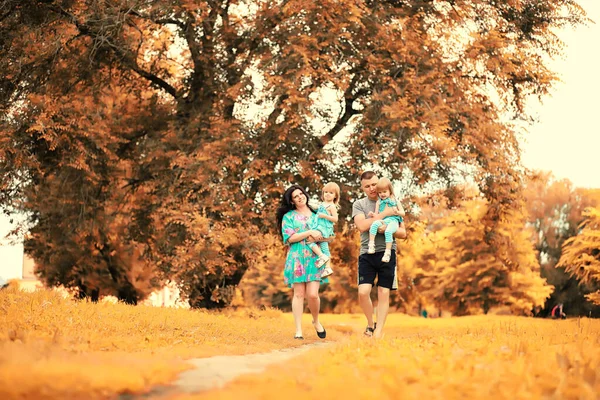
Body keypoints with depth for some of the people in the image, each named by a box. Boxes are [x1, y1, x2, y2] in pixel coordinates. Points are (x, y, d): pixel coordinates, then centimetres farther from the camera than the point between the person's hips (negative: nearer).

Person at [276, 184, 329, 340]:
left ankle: (316, 321, 18)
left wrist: (319, 238, -8)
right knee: (299, 294, -2)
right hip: (297, 258, -1)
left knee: (313, 294, -9)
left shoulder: (317, 214, 14)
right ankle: (298, 330, 3)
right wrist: (310, 233, -12)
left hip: (315, 259, 1)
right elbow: (289, 238, -7)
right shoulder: (288, 216, 6)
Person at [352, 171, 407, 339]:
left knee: (383, 293, 0)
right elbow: (362, 226, -12)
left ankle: (379, 331, 8)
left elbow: (403, 233, 6)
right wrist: (384, 214, -14)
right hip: (367, 254, 0)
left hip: (387, 252, 1)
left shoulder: (392, 204, 9)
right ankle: (370, 324, 14)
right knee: (363, 292, -11)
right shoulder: (359, 204, 7)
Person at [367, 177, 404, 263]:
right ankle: (371, 245, -35)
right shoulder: (379, 202, 20)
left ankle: (387, 252, -35)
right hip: (382, 220, 3)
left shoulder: (394, 201, 14)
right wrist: (373, 214, -10)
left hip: (393, 220, -2)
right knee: (374, 224, -32)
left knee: (388, 231, -35)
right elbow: (376, 213, 12)